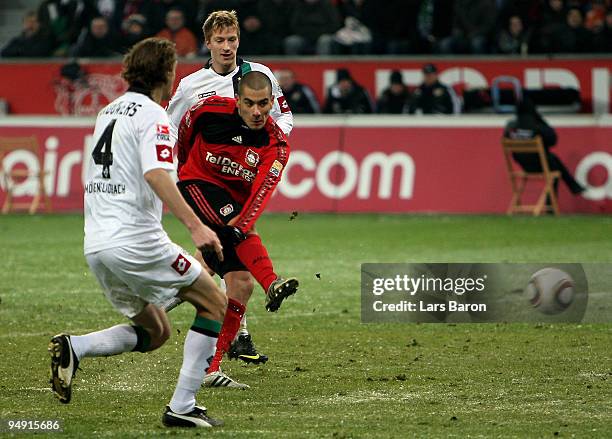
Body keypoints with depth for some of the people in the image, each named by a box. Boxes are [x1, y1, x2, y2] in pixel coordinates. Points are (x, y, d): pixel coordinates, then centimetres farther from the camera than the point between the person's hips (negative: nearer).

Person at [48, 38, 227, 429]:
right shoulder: (152, 115, -8)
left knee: (155, 332, 18)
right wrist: (195, 225, -31)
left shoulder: (109, 111, 18)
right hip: (134, 241, -9)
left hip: (97, 245, 9)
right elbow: (156, 175, -23)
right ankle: (182, 407, -4)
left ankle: (73, 348, -4)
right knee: (216, 305, 4)